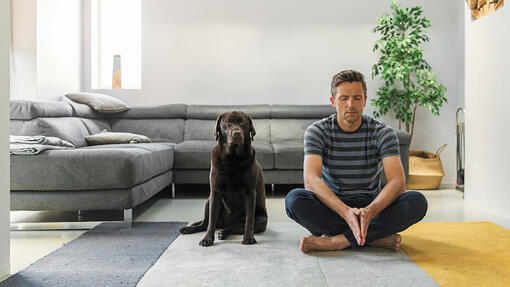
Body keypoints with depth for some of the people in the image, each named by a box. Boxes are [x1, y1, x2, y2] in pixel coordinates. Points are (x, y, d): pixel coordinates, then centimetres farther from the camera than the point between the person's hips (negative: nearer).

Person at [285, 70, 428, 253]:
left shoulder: (383, 133, -6)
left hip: (373, 206, 1)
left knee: (417, 202, -25)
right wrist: (346, 212, -40)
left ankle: (337, 241, -29)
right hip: (332, 207, 0)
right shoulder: (317, 131, -8)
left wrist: (370, 211, -40)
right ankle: (376, 238, -25)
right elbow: (311, 179, -23)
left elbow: (398, 182, -19)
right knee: (294, 199, -31)